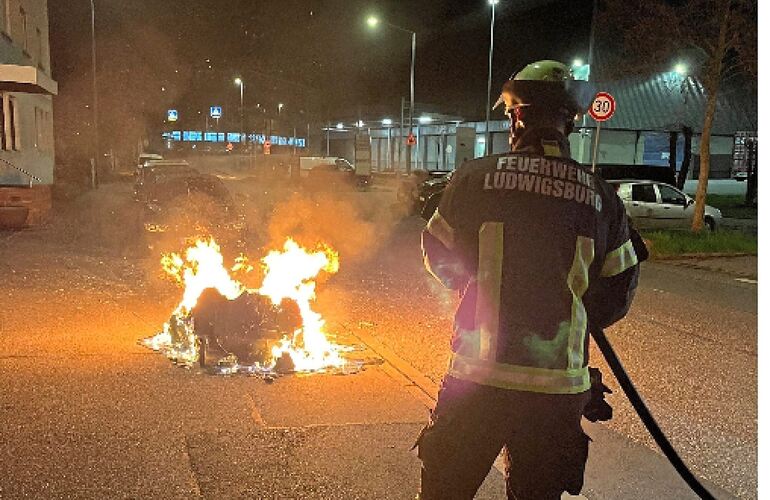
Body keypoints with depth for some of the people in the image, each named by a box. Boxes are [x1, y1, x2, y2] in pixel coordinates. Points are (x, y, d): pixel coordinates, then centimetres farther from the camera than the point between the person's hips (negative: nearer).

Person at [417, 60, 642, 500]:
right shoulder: (601, 196, -1)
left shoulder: (475, 178, -8)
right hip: (560, 385, 2)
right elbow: (619, 291, 7)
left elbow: (440, 260, 5)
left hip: (477, 376, -2)